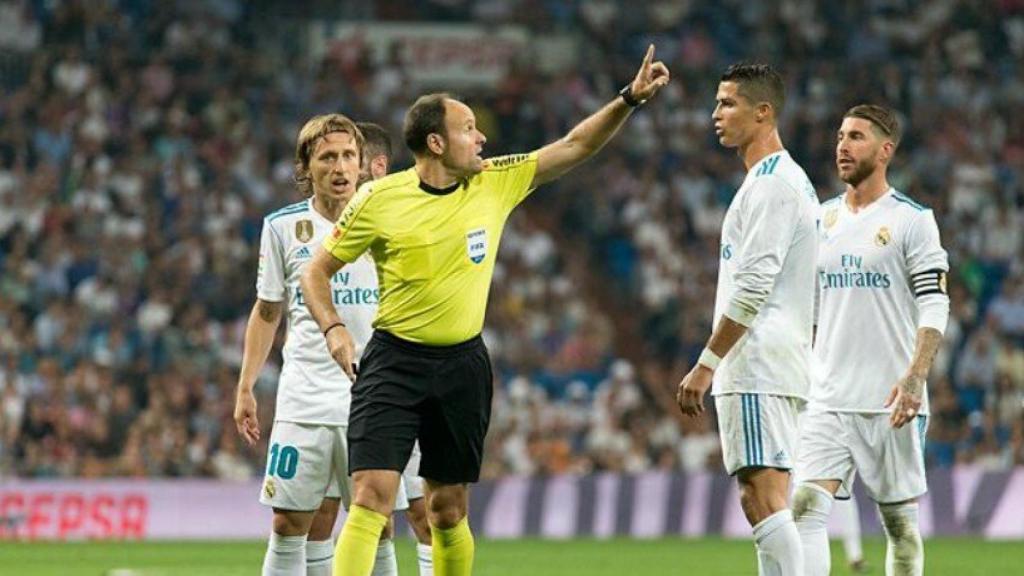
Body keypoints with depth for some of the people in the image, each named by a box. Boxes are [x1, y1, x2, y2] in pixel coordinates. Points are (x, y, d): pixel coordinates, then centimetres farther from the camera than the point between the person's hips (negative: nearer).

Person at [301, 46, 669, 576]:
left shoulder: (496, 184, 2)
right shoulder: (379, 200, -8)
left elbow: (574, 146, 8)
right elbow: (317, 271, 0)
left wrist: (630, 98, 0)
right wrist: (334, 330, -16)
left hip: (463, 364, 4)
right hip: (394, 361, -4)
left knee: (449, 512, 9)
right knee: (372, 498, -16)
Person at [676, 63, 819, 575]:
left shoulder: (771, 183, -11)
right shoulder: (793, 180, 21)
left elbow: (752, 286, -19)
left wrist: (707, 364, -18)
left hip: (757, 365, -11)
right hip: (776, 367, 11)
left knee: (765, 500, -15)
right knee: (759, 500, 11)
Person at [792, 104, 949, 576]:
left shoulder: (911, 220, -3)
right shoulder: (822, 219, 13)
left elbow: (934, 308, -8)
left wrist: (915, 378, -20)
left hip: (890, 400, -4)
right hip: (829, 398, 4)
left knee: (899, 519, 3)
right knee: (805, 506, -12)